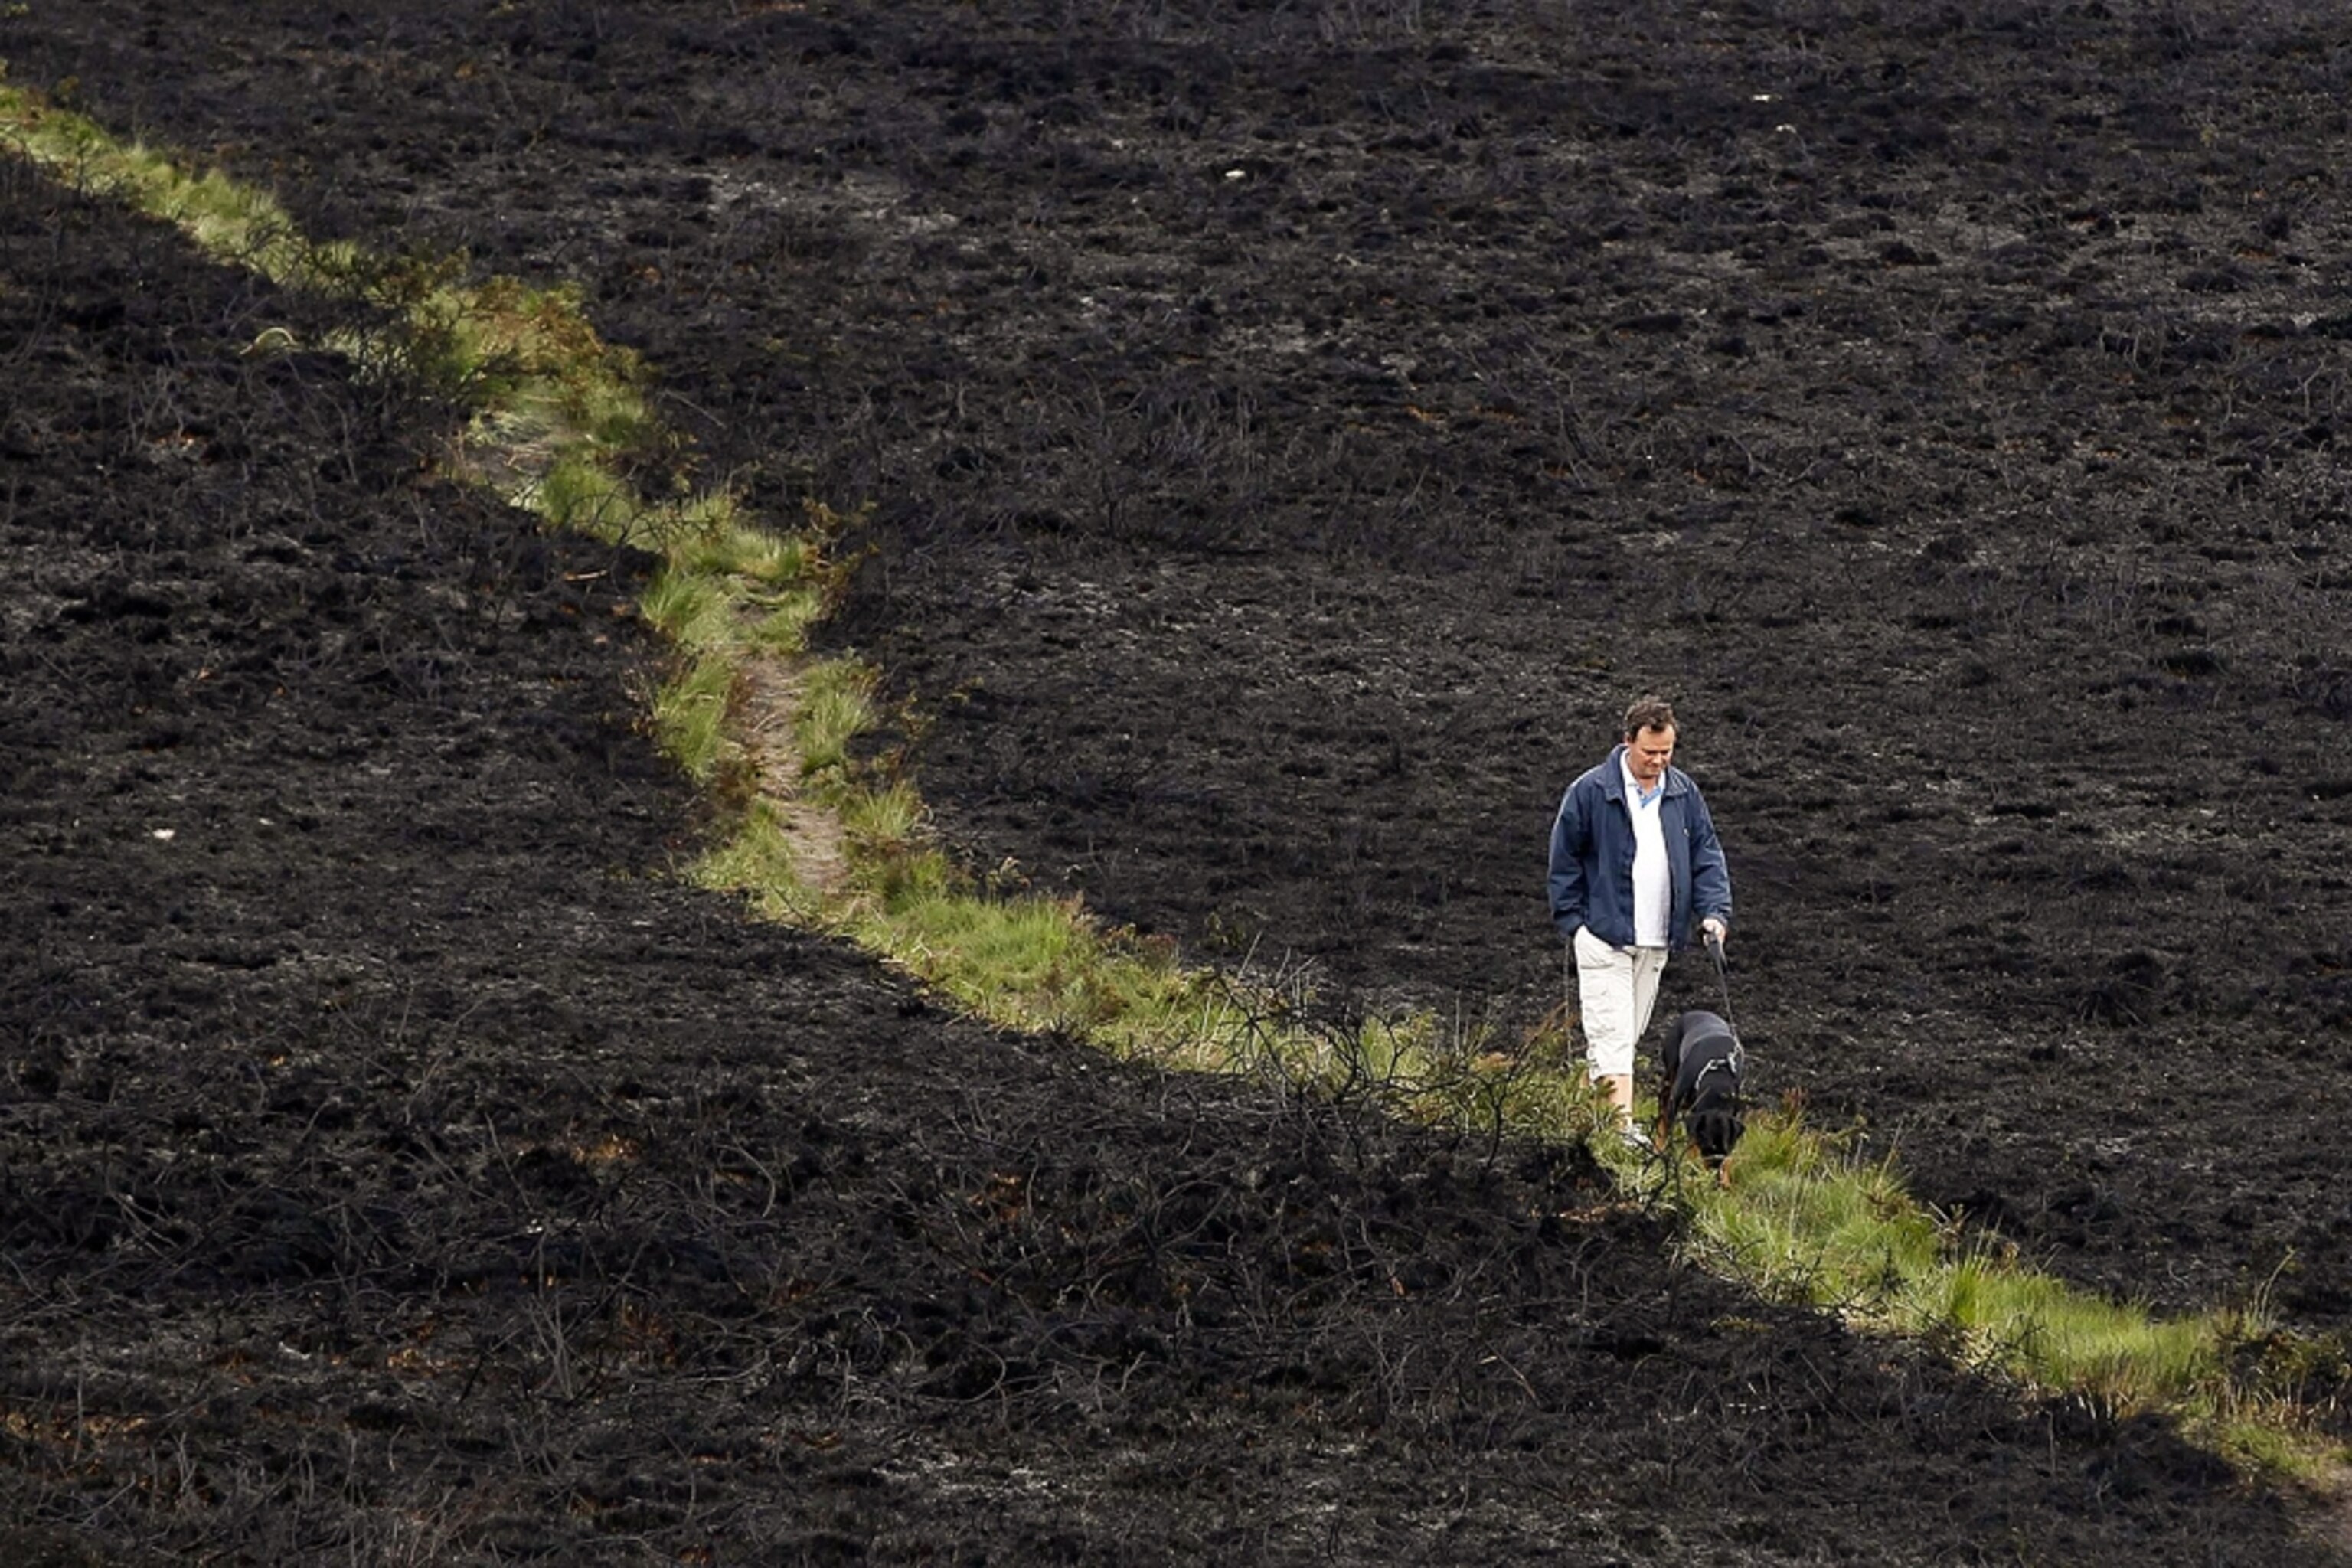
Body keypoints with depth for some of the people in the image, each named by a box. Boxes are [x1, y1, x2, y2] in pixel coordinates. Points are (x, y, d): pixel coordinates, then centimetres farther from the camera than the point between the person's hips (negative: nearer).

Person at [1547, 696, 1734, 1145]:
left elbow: (1706, 855, 10)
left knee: (1630, 1033, 13)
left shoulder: (1684, 793, 6)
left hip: (1656, 940, 5)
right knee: (1612, 1034, -13)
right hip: (1604, 936, -5)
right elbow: (1565, 860, -1)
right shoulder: (1590, 792, -7)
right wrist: (1574, 922, -5)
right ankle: (1624, 1125, -19)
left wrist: (1714, 911, -5)